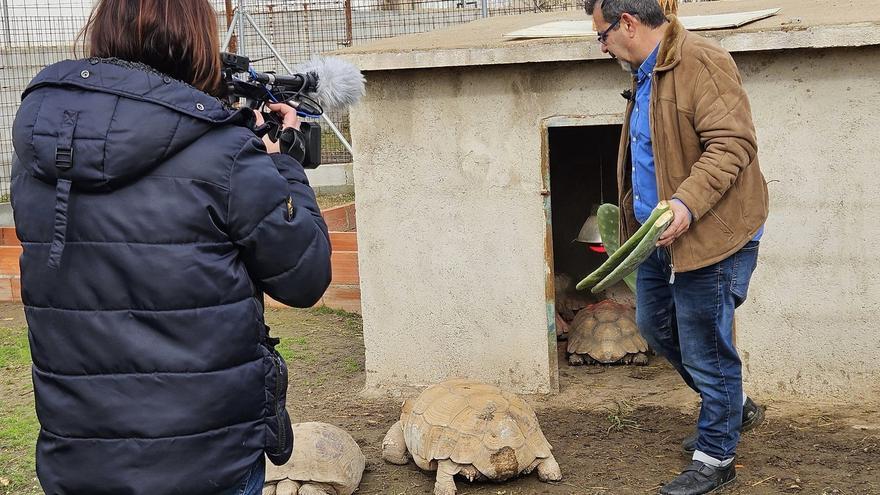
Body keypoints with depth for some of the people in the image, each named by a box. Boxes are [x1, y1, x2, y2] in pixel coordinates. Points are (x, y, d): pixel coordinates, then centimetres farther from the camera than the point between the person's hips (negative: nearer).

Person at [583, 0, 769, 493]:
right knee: (656, 324, 20)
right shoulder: (647, 73, 13)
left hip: (711, 234, -10)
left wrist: (688, 203, -35)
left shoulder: (702, 62, -19)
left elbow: (733, 142, -26)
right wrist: (638, 215, 26)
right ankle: (733, 407, 37)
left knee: (706, 347, 0)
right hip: (661, 235, 10)